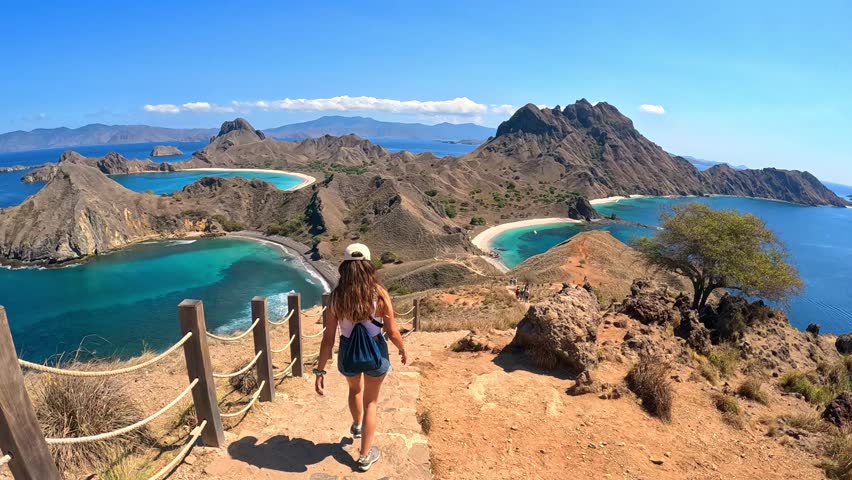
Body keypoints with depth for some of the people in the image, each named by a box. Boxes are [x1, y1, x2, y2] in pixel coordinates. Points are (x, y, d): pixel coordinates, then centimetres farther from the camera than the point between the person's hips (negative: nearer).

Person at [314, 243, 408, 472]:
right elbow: (392, 333, -12)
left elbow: (328, 339, -11)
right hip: (375, 353, -2)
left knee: (355, 389, 35)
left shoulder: (336, 296, -14)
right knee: (371, 401, 23)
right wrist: (403, 350, 8)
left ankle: (357, 425, 64)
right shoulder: (379, 293, -18)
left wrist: (320, 371, -2)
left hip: (348, 354, 2)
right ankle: (365, 456, 35)